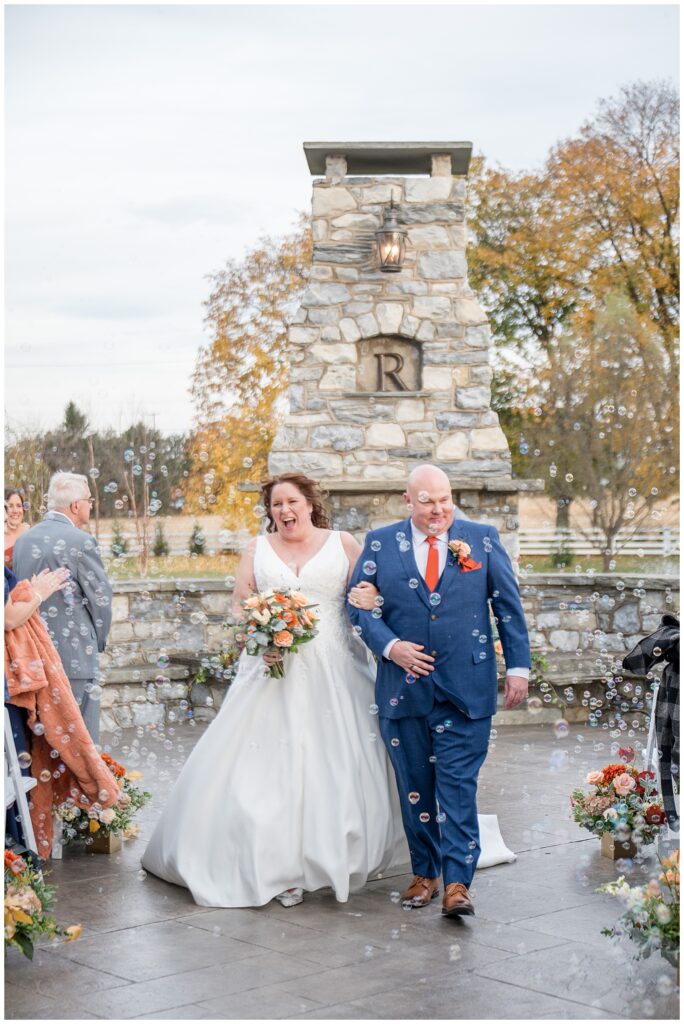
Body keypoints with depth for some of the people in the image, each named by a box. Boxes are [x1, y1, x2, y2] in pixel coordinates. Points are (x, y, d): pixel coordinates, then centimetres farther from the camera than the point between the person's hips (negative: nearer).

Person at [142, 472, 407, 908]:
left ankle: (337, 859, 11)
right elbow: (240, 607, 9)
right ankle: (280, 863, -1)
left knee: (334, 763, -1)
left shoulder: (343, 544, 8)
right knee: (269, 760, -6)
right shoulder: (257, 549, 11)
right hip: (273, 669, 1)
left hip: (334, 674, -1)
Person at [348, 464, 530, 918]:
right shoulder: (380, 543, 5)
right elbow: (359, 603, 6)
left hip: (466, 688, -2)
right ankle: (424, 873, 22)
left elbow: (509, 605, 6)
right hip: (403, 686, 2)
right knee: (414, 786, 9)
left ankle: (457, 883, -2)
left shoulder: (483, 538, 4)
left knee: (459, 784, -5)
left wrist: (518, 667, 1)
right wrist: (390, 646, -9)